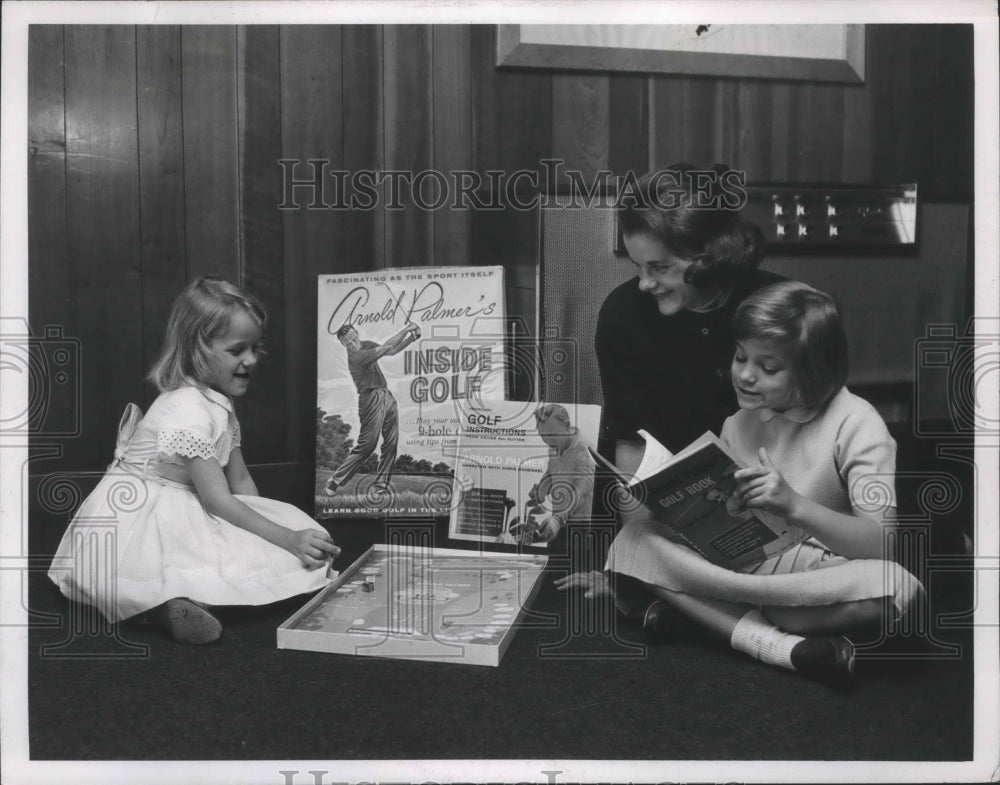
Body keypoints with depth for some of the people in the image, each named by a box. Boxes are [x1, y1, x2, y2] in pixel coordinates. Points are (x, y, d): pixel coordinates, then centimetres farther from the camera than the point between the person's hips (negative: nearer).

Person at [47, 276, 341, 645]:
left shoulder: (220, 403, 9)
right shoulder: (188, 410, -22)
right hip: (133, 525, -10)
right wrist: (288, 539, -23)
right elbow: (219, 501, -22)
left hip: (176, 516, 10)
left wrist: (287, 531, -4)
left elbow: (240, 480, 10)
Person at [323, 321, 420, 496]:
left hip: (387, 396, 8)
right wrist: (406, 329, -12)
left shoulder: (367, 344, 10)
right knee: (366, 445, -10)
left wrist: (411, 338, 5)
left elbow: (392, 350, 19)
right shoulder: (355, 357, -18)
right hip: (371, 399, -8)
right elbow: (387, 347, -19)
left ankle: (380, 484, 8)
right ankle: (335, 481, -2)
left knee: (391, 443, 3)